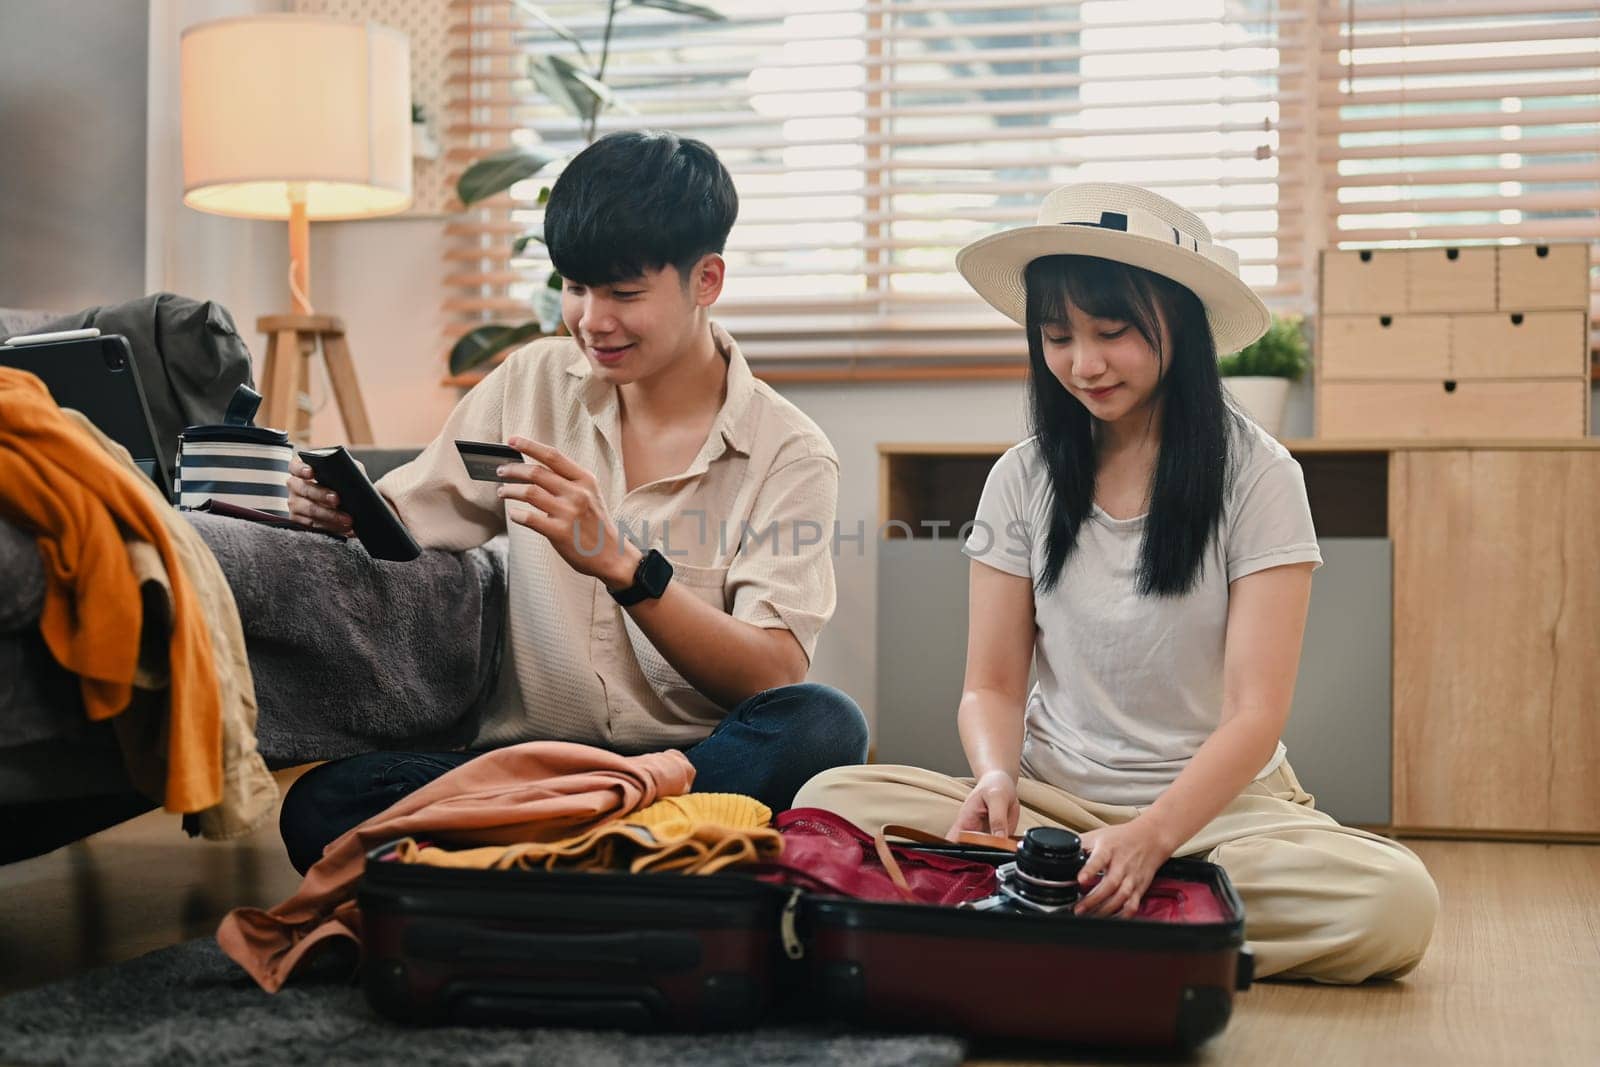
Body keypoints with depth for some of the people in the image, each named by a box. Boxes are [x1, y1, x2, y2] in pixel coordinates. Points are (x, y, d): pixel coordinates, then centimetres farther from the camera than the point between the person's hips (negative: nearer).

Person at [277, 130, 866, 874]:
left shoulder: (788, 455, -2)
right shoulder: (533, 382, 10)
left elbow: (772, 679, -13)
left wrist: (621, 565, -25)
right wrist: (343, 502, -12)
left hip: (700, 765, -2)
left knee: (824, 726, -34)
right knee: (322, 805, -25)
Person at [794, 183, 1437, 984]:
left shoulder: (1256, 476, -6)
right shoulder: (1023, 481, 4)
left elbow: (1256, 713, -12)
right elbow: (992, 684, 4)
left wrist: (1151, 836, -30)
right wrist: (996, 776, -20)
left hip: (1216, 800, -1)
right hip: (1055, 797, 2)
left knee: (1395, 902, -33)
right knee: (832, 801, -24)